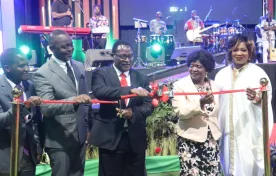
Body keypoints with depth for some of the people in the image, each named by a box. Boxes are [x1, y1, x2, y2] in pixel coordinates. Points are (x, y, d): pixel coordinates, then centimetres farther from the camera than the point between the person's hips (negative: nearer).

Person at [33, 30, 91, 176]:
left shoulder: (79, 66, 7)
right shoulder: (42, 73, -14)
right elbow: (45, 107, -23)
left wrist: (88, 126, 13)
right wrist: (73, 100, -38)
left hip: (80, 134, 6)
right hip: (60, 139, -6)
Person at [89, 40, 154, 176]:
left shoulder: (141, 78, 8)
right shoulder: (101, 73, -2)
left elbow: (149, 106, 4)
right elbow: (99, 91, -22)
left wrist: (133, 113, -17)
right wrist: (130, 90, -32)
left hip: (136, 138, 3)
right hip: (110, 137, -3)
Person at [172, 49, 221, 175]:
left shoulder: (214, 85, 8)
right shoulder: (180, 85, -7)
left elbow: (217, 111, 15)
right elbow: (181, 112, -19)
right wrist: (201, 103, -33)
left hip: (211, 139, 4)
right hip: (190, 139, -4)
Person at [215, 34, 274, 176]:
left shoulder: (258, 73, -2)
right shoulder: (222, 74, 9)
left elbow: (266, 100, -7)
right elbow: (216, 101, 13)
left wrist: (257, 99, -26)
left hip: (250, 131, -4)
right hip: (228, 131, 4)